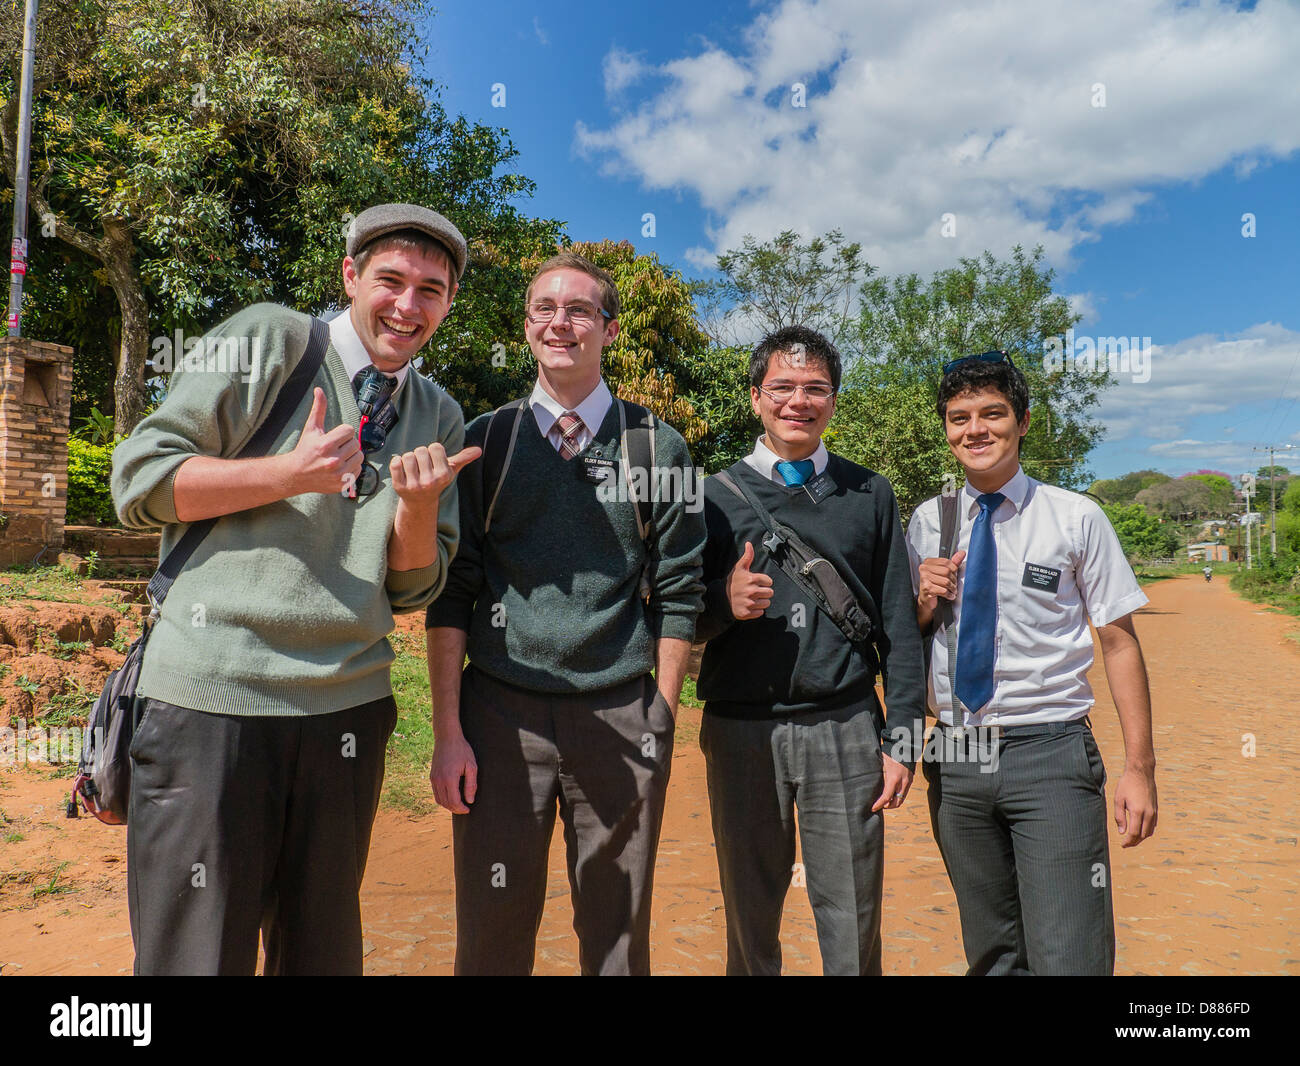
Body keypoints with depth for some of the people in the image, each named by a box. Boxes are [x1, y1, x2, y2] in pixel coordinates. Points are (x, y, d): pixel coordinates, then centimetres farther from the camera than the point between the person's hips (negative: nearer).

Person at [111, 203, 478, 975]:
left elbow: (412, 588, 9)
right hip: (211, 700, -4)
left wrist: (421, 502, -11)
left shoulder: (440, 419, 12)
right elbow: (140, 481, -3)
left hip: (349, 709, 4)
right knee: (196, 956, 4)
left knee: (323, 952, 16)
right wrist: (286, 475, -16)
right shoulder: (271, 340, 0)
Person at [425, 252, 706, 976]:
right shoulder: (484, 441, 6)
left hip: (621, 720, 0)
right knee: (491, 934, 8)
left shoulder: (659, 448, 5)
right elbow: (450, 592, 3)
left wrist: (661, 724, 0)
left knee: (618, 937, 11)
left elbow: (678, 593, 4)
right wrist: (447, 731, -2)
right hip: (500, 712, 1)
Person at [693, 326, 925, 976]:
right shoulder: (718, 496, 6)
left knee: (853, 926, 7)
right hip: (742, 731, 0)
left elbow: (898, 623, 8)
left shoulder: (868, 495, 9)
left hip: (846, 731, 0)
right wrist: (725, 604, -15)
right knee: (750, 919, 12)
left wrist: (903, 739, 2)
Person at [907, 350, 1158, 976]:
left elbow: (1119, 641, -2)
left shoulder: (1076, 518, -2)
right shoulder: (928, 523, 6)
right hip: (955, 759, 3)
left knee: (1069, 959, -7)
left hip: (1049, 754, -3)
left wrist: (1139, 767, -7)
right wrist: (924, 602, -8)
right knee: (991, 954, 17)